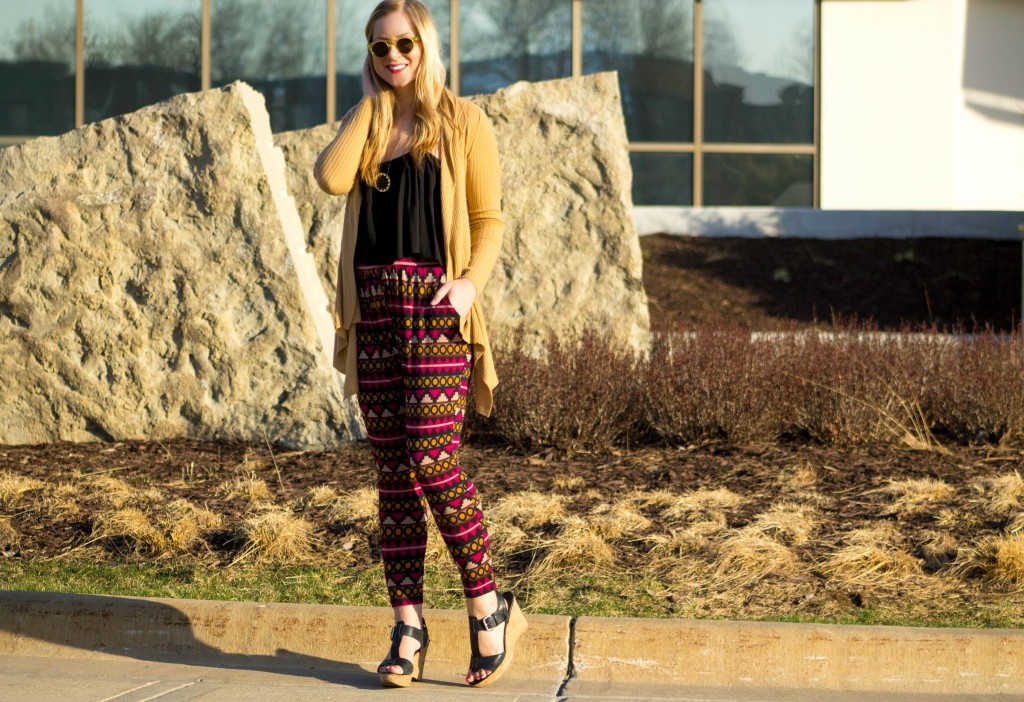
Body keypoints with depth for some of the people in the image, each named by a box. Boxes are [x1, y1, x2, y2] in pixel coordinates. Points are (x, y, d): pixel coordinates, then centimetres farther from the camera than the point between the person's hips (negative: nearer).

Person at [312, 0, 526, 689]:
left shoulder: (463, 122, 4)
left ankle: (489, 607, 0)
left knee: (432, 461, -14)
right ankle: (408, 626, 7)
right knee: (394, 470, 3)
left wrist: (471, 282, -14)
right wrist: (370, 100, 1)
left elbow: (488, 219, 2)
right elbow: (331, 177, -5)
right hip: (374, 307, 4)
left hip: (436, 306, -4)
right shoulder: (366, 125, 16)